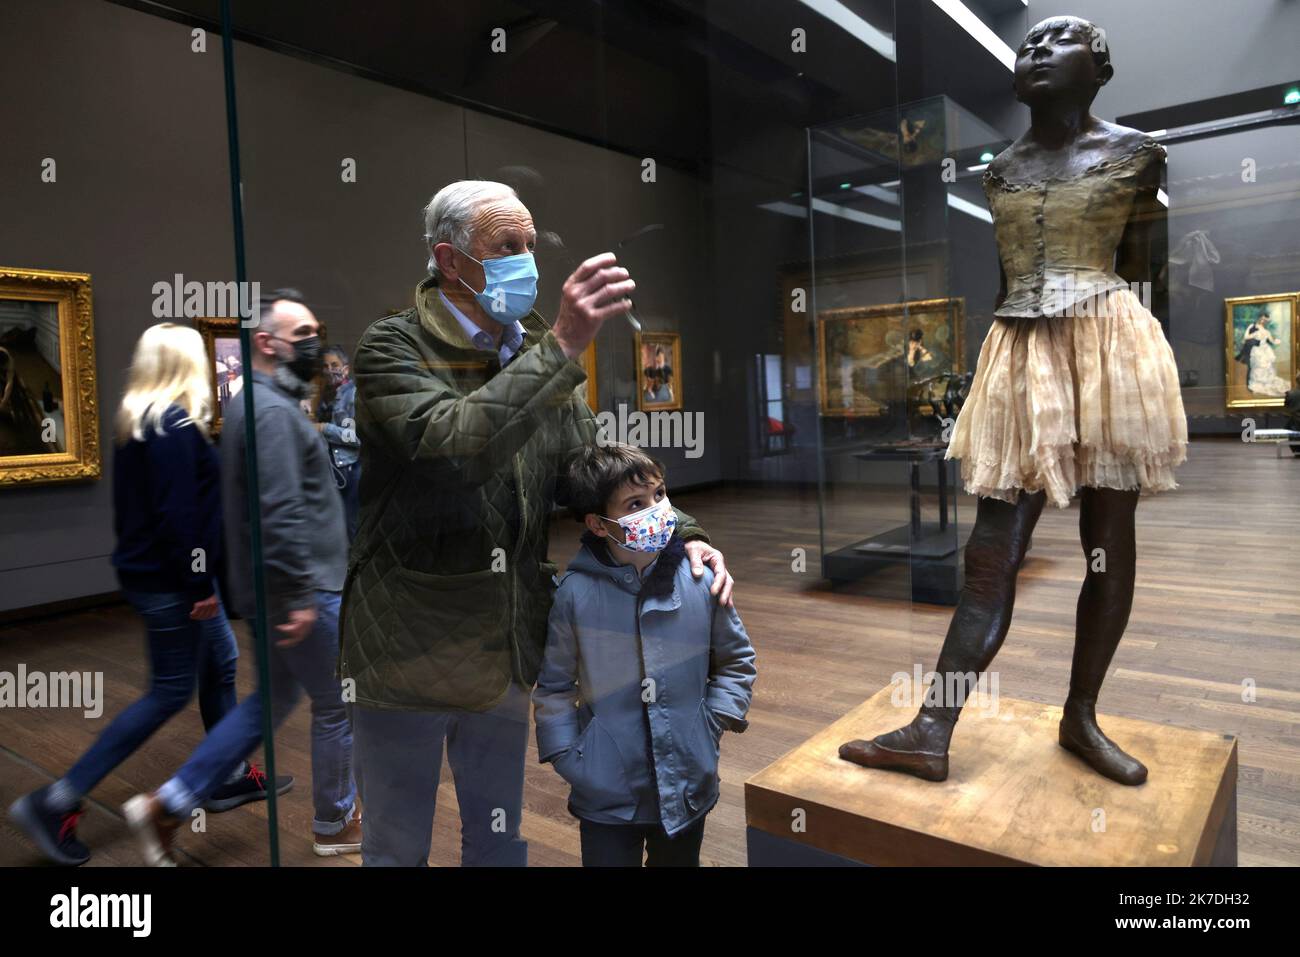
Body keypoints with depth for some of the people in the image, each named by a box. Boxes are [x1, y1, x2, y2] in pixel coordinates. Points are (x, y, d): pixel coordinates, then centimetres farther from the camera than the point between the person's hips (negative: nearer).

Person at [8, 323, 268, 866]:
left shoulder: (140, 419, 11)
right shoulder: (174, 423, -19)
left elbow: (140, 501, 16)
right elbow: (178, 512, -24)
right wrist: (200, 584, -20)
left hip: (148, 570, 10)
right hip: (170, 579, -10)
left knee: (221, 665, 17)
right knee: (171, 692, 0)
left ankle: (230, 778, 28)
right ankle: (55, 803, 6)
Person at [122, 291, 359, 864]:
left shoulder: (264, 403, 15)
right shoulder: (272, 411, -19)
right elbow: (281, 512, -27)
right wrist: (301, 595, -25)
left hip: (288, 590, 10)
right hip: (300, 591, -10)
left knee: (272, 700, 20)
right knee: (336, 706, 7)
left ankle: (167, 806, 23)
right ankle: (335, 823, 26)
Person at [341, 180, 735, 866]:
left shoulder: (539, 357, 5)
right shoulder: (392, 349, -12)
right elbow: (451, 445, -32)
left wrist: (682, 535, -7)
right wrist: (563, 346, -34)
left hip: (508, 656, 5)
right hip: (409, 655, -4)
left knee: (500, 839, 22)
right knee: (397, 847, 16)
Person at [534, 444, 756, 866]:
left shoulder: (700, 581, -10)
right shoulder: (575, 592, -14)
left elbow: (736, 660, 5)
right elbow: (553, 685, -1)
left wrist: (714, 723, -4)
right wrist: (565, 755, -5)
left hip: (688, 787, 2)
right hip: (605, 791, -2)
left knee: (679, 859, 24)